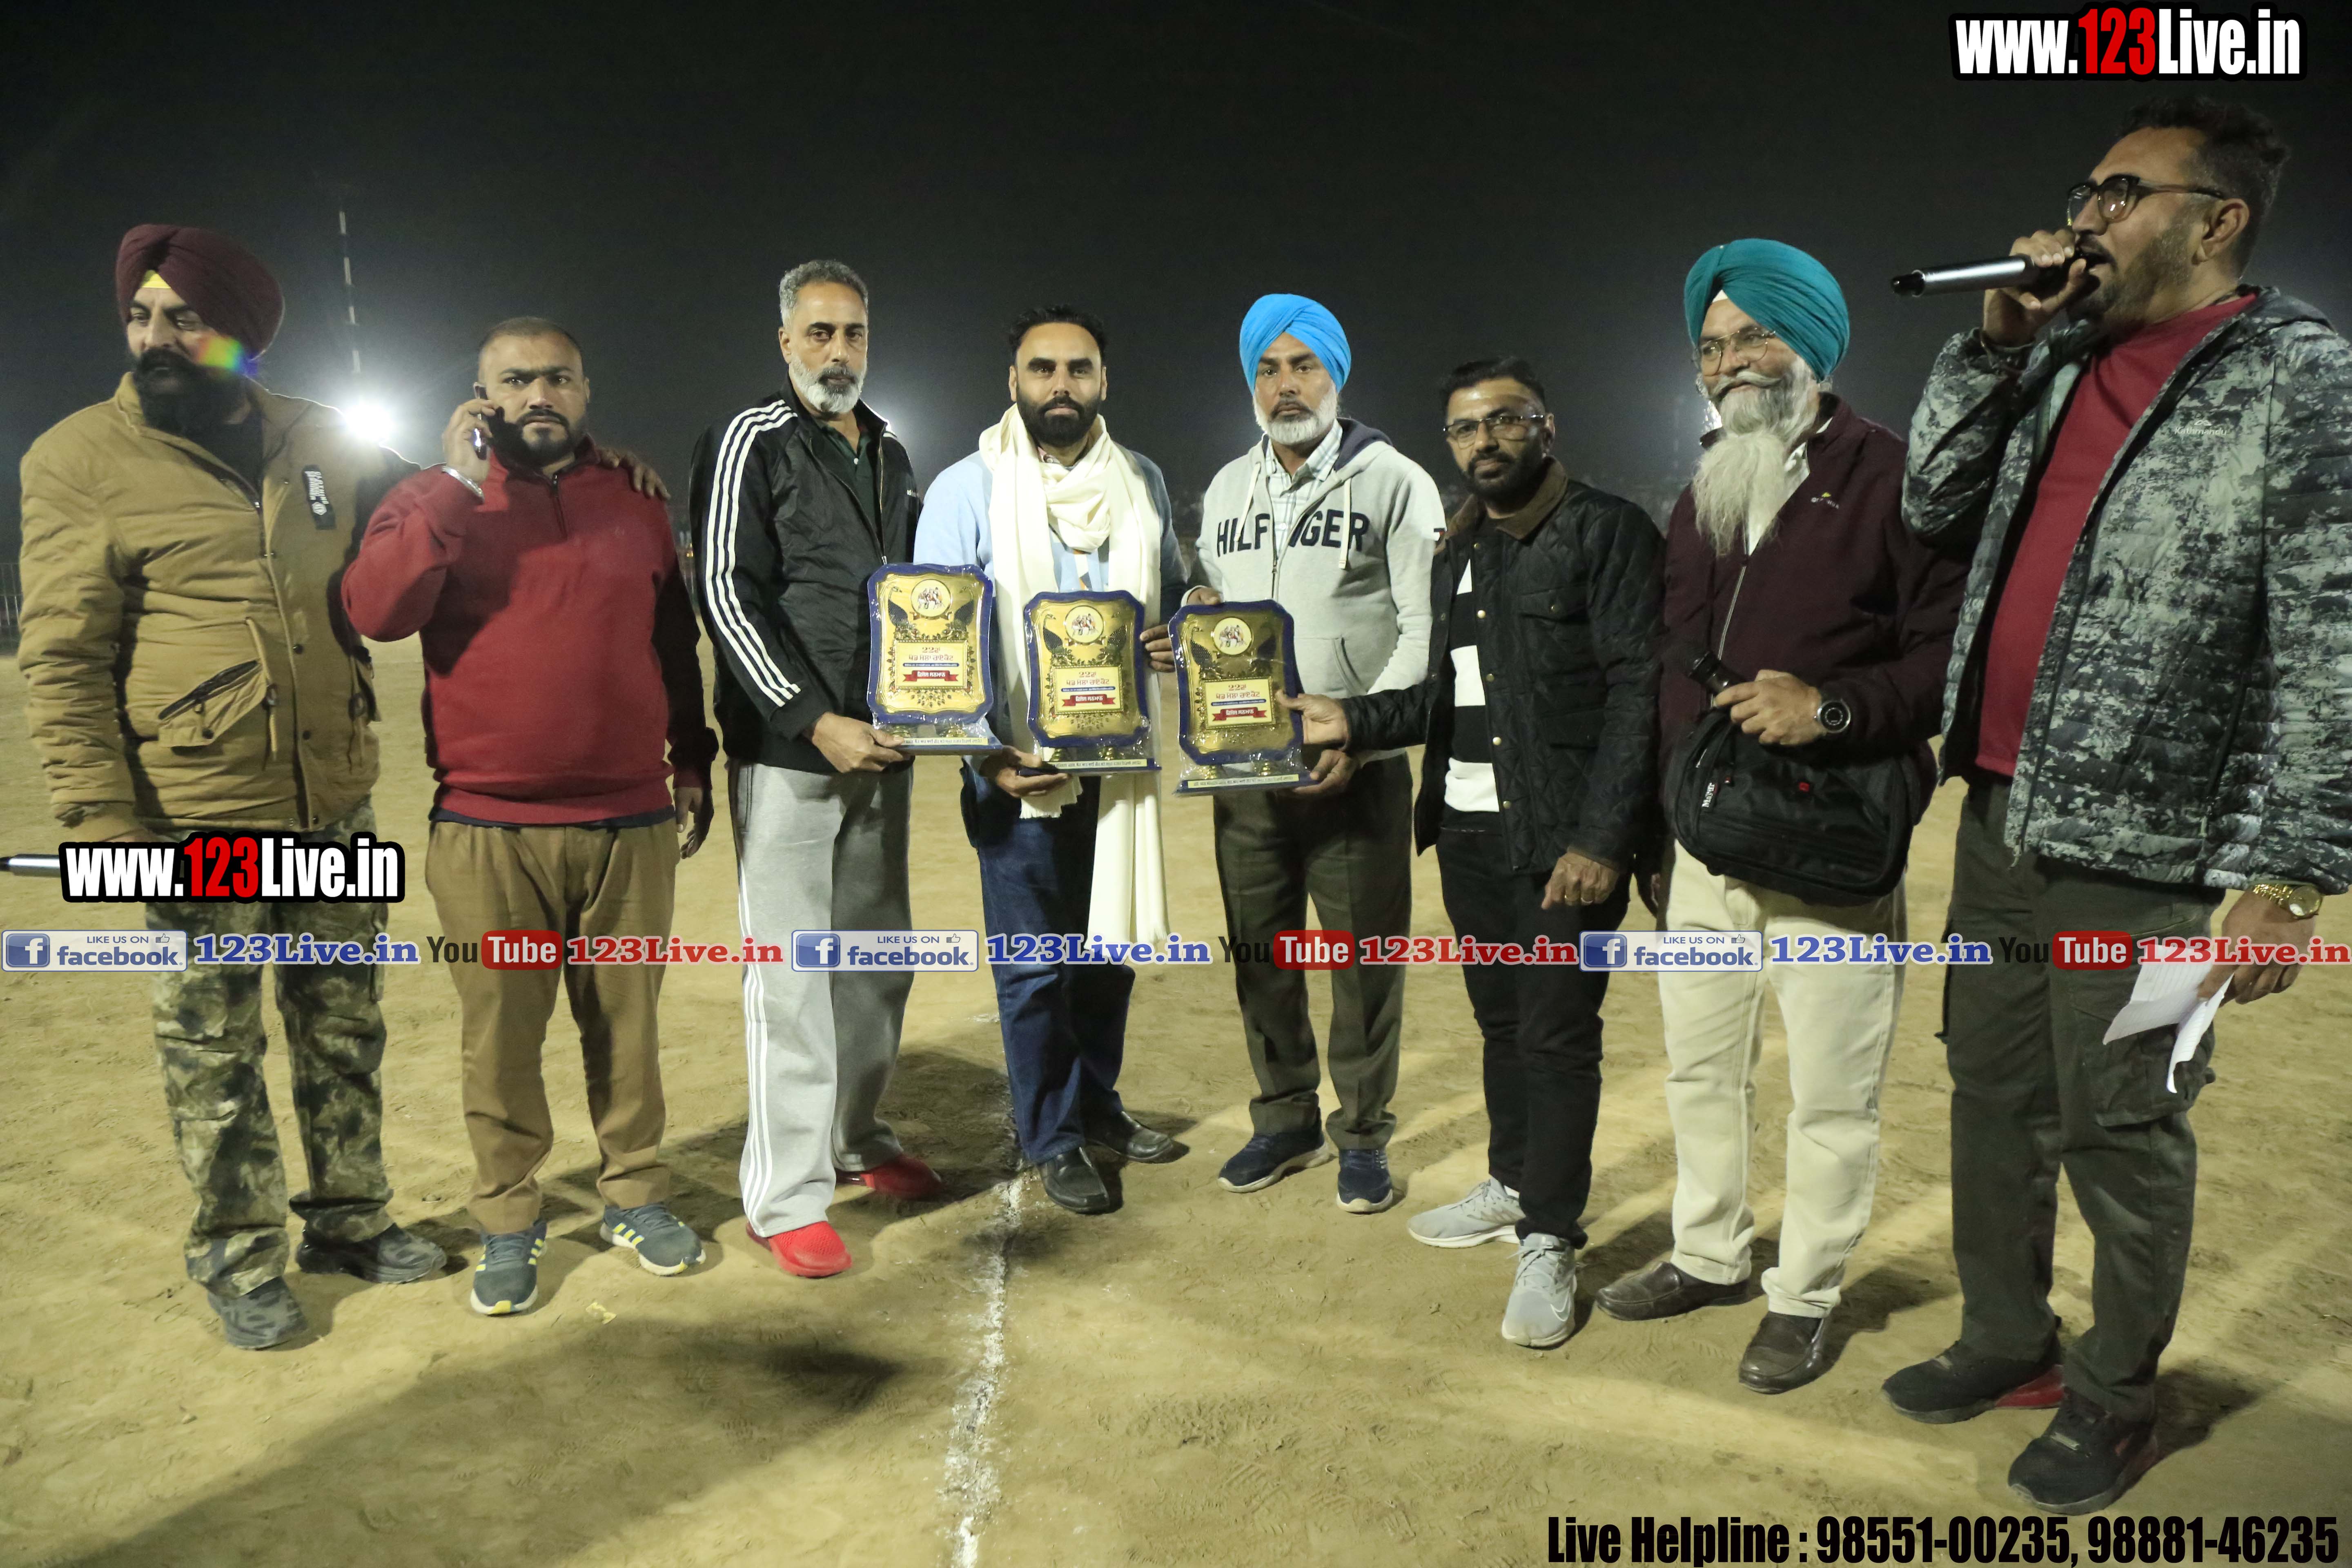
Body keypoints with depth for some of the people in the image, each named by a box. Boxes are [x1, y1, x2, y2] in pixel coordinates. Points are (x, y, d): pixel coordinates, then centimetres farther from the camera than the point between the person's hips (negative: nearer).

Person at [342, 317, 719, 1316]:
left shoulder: (637, 507, 10)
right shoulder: (433, 501, 3)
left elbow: (675, 645, 17)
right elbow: (376, 612, -15)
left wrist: (692, 763, 16)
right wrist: (458, 484, -15)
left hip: (631, 828, 2)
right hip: (486, 833, -1)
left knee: (626, 1025, 10)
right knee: (499, 1040, 6)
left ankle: (637, 1196, 26)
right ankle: (509, 1223, 22)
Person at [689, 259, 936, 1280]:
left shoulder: (892, 456, 16)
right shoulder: (751, 444, -4)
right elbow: (726, 597, -11)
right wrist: (816, 720, -17)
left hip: (880, 746, 7)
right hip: (788, 749, -7)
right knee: (792, 972, -4)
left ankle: (859, 1139, 29)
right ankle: (786, 1197, 5)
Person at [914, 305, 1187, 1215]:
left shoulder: (1142, 483, 8)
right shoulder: (968, 487, -6)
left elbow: (1174, 589, 20)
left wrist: (1175, 636, -5)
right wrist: (987, 754, -17)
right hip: (1021, 765, -4)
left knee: (1113, 942, 15)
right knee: (1035, 965, 4)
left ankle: (1096, 1105, 34)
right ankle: (1051, 1141, 20)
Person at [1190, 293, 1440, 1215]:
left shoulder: (1394, 483, -4)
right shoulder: (1227, 490, 14)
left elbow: (1426, 629, -9)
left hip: (1356, 767, -5)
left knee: (1366, 956, 3)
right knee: (1259, 951, 12)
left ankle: (1363, 1134, 20)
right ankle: (1285, 1120, 29)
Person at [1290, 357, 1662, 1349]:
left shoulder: (1609, 532, -6)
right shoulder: (1457, 555, 17)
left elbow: (1638, 690, -13)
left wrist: (1600, 837, -20)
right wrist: (1355, 721, 6)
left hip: (1565, 838, -7)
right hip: (1469, 830, 7)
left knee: (1557, 1035, -1)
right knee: (1503, 1021, 18)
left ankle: (1550, 1243, 11)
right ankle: (1512, 1185, 35)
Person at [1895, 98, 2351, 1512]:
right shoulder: (2060, 360, 12)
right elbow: (1935, 505, 14)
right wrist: (1999, 338, 4)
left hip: (2138, 848, -6)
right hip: (1999, 814, 6)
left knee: (2118, 1129, 5)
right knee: (1993, 1094, 15)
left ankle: (2118, 1396, 25)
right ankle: (2005, 1339, 34)